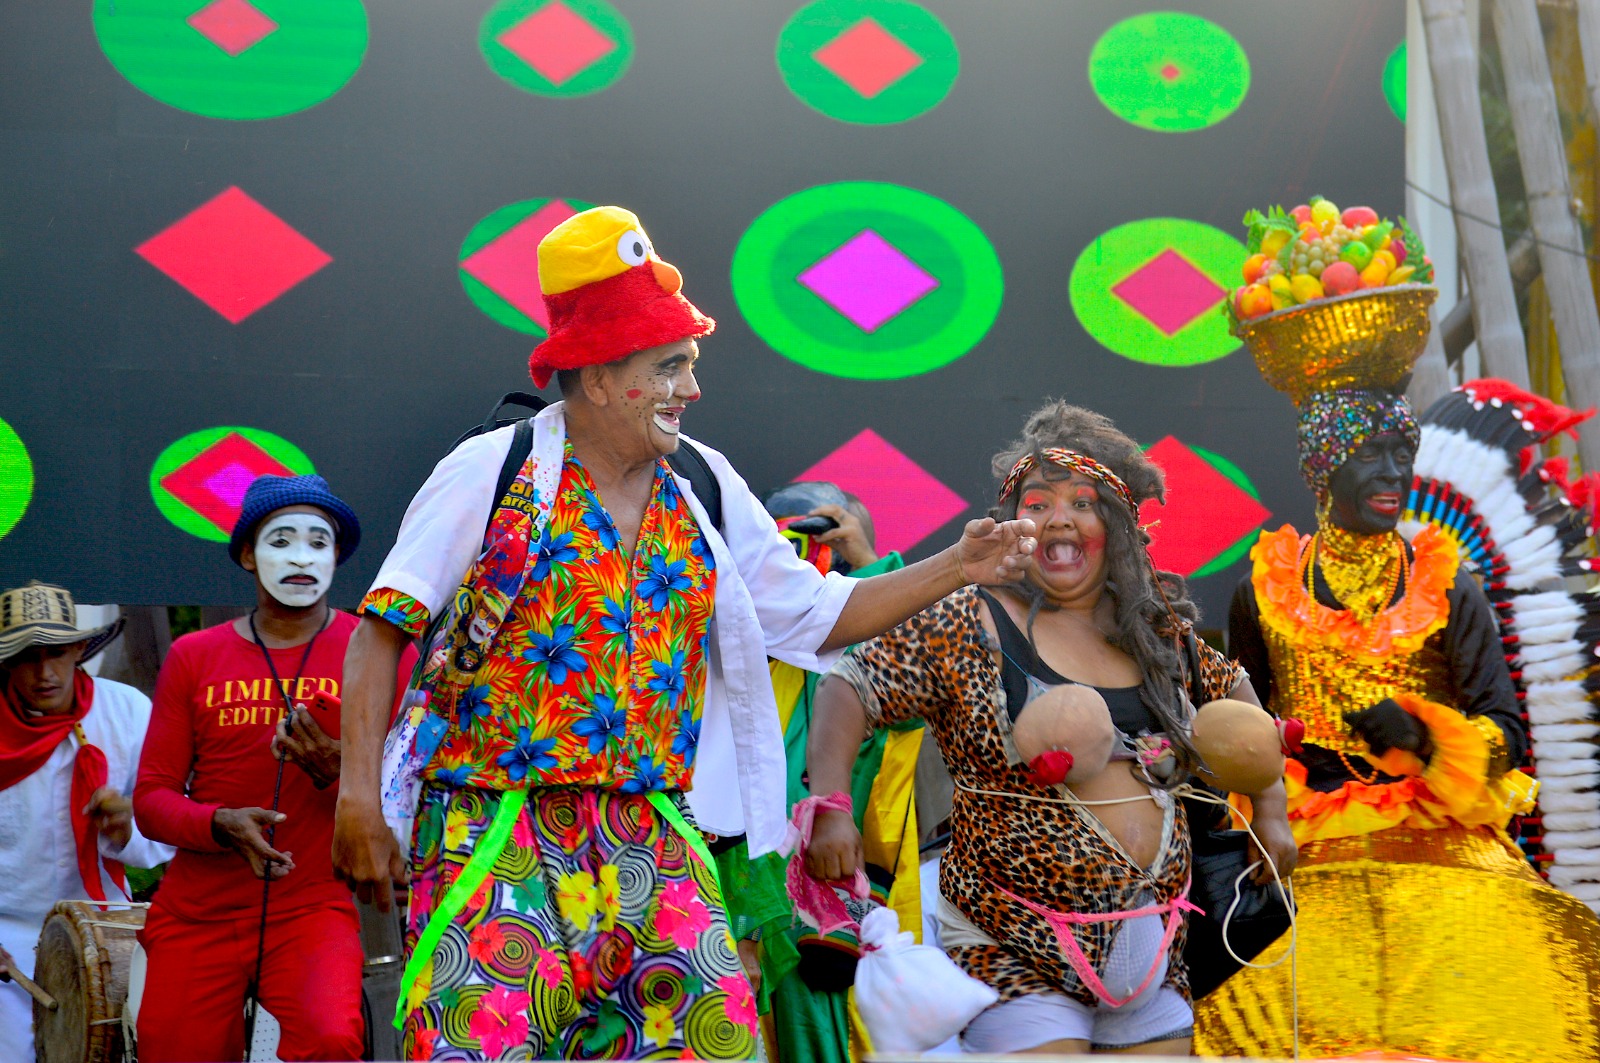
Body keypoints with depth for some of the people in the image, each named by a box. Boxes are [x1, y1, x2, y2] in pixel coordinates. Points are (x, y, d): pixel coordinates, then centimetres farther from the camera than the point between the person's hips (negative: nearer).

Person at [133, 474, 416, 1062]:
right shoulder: (193, 656, 7)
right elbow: (151, 798, 5)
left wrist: (335, 772, -20)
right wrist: (222, 824, -16)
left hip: (312, 909, -2)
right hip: (195, 914, 3)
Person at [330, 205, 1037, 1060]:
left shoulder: (705, 490, 10)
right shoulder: (491, 472, -3)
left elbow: (816, 615, 16)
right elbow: (383, 629, -4)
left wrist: (957, 568, 7)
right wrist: (359, 795, -12)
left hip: (653, 844, 4)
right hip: (495, 839, -4)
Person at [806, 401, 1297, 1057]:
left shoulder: (1160, 632, 9)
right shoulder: (971, 629, -5)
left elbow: (1232, 690, 26)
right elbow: (851, 687, -8)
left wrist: (1269, 809, 18)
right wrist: (829, 806, -22)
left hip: (1151, 950, 5)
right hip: (1019, 954, -5)